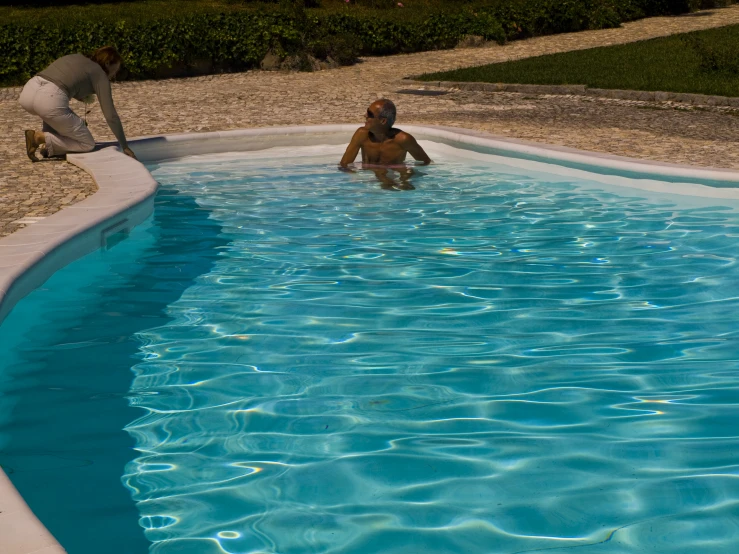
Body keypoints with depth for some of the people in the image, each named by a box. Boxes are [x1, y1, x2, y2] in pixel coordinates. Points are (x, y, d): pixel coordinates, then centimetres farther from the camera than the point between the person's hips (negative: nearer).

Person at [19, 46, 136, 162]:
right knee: (88, 144, 10)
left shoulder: (77, 57, 31)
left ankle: (48, 142, 18)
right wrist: (125, 147, 15)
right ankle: (40, 137, -5)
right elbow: (111, 116, 9)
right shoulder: (100, 74, 13)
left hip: (27, 92, 7)